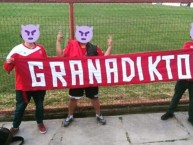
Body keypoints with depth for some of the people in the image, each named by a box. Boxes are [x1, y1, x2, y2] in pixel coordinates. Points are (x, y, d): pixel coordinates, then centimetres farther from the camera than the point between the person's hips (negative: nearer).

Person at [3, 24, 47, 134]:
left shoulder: (41, 49, 0)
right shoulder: (17, 50, -9)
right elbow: (8, 68, -6)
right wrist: (8, 62, -28)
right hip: (23, 85, -2)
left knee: (39, 105, 16)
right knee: (20, 106, 11)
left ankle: (40, 123, 38)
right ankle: (15, 126, 33)